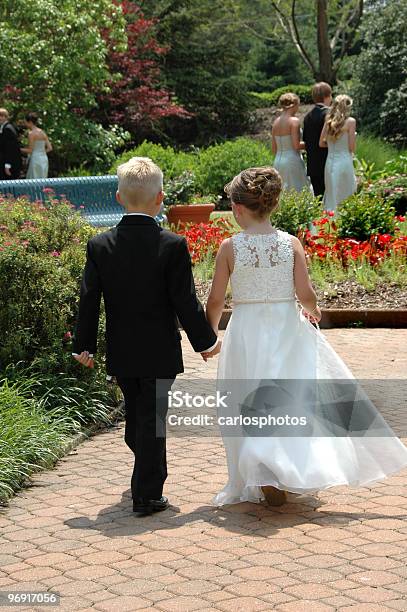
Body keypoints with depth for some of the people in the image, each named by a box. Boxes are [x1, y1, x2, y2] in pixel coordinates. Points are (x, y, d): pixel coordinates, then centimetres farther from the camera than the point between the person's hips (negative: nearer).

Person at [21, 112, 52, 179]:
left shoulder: (31, 133, -10)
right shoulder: (42, 132, 11)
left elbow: (30, 150, -12)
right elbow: (49, 148, 9)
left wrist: (19, 149, 1)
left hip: (35, 160, -8)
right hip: (44, 159, 8)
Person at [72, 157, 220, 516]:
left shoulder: (100, 246, -6)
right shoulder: (173, 245, -15)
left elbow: (89, 300, -2)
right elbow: (185, 302, -12)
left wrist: (84, 346, 8)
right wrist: (206, 340, 1)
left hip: (120, 352, 4)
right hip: (159, 353, -4)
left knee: (135, 415, 22)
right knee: (153, 419, 4)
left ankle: (149, 473, 43)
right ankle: (147, 495, 8)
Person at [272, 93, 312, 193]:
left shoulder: (276, 122, 10)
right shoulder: (294, 120, -10)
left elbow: (274, 148, 12)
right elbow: (296, 146, -16)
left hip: (278, 161, 7)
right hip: (292, 161, -7)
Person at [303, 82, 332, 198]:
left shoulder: (308, 116, 9)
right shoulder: (328, 114, -12)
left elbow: (305, 141, 12)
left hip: (312, 166, 7)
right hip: (327, 165, -7)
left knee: (318, 196, 10)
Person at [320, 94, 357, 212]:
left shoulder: (328, 121, 6)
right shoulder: (350, 121, -7)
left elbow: (321, 143, 9)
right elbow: (352, 148, -7)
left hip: (330, 162, 5)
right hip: (344, 161, -5)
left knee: (330, 197, 11)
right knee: (346, 198, 1)